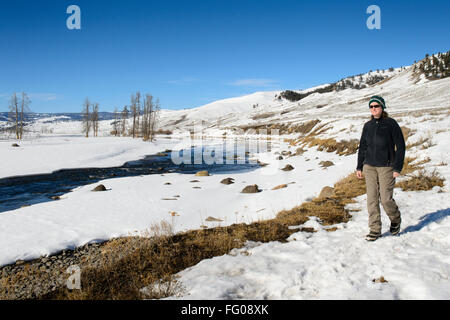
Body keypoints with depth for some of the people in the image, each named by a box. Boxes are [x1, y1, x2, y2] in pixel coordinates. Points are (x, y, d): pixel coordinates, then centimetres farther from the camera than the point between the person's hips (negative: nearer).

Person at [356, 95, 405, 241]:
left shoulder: (391, 124, -4)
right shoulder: (368, 125, 9)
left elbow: (400, 146, -5)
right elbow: (362, 147, 15)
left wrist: (397, 168, -10)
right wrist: (359, 167, 11)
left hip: (386, 166, -4)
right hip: (369, 166, 4)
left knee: (386, 199, -4)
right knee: (372, 199, 1)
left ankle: (395, 219, 27)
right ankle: (375, 230, 10)